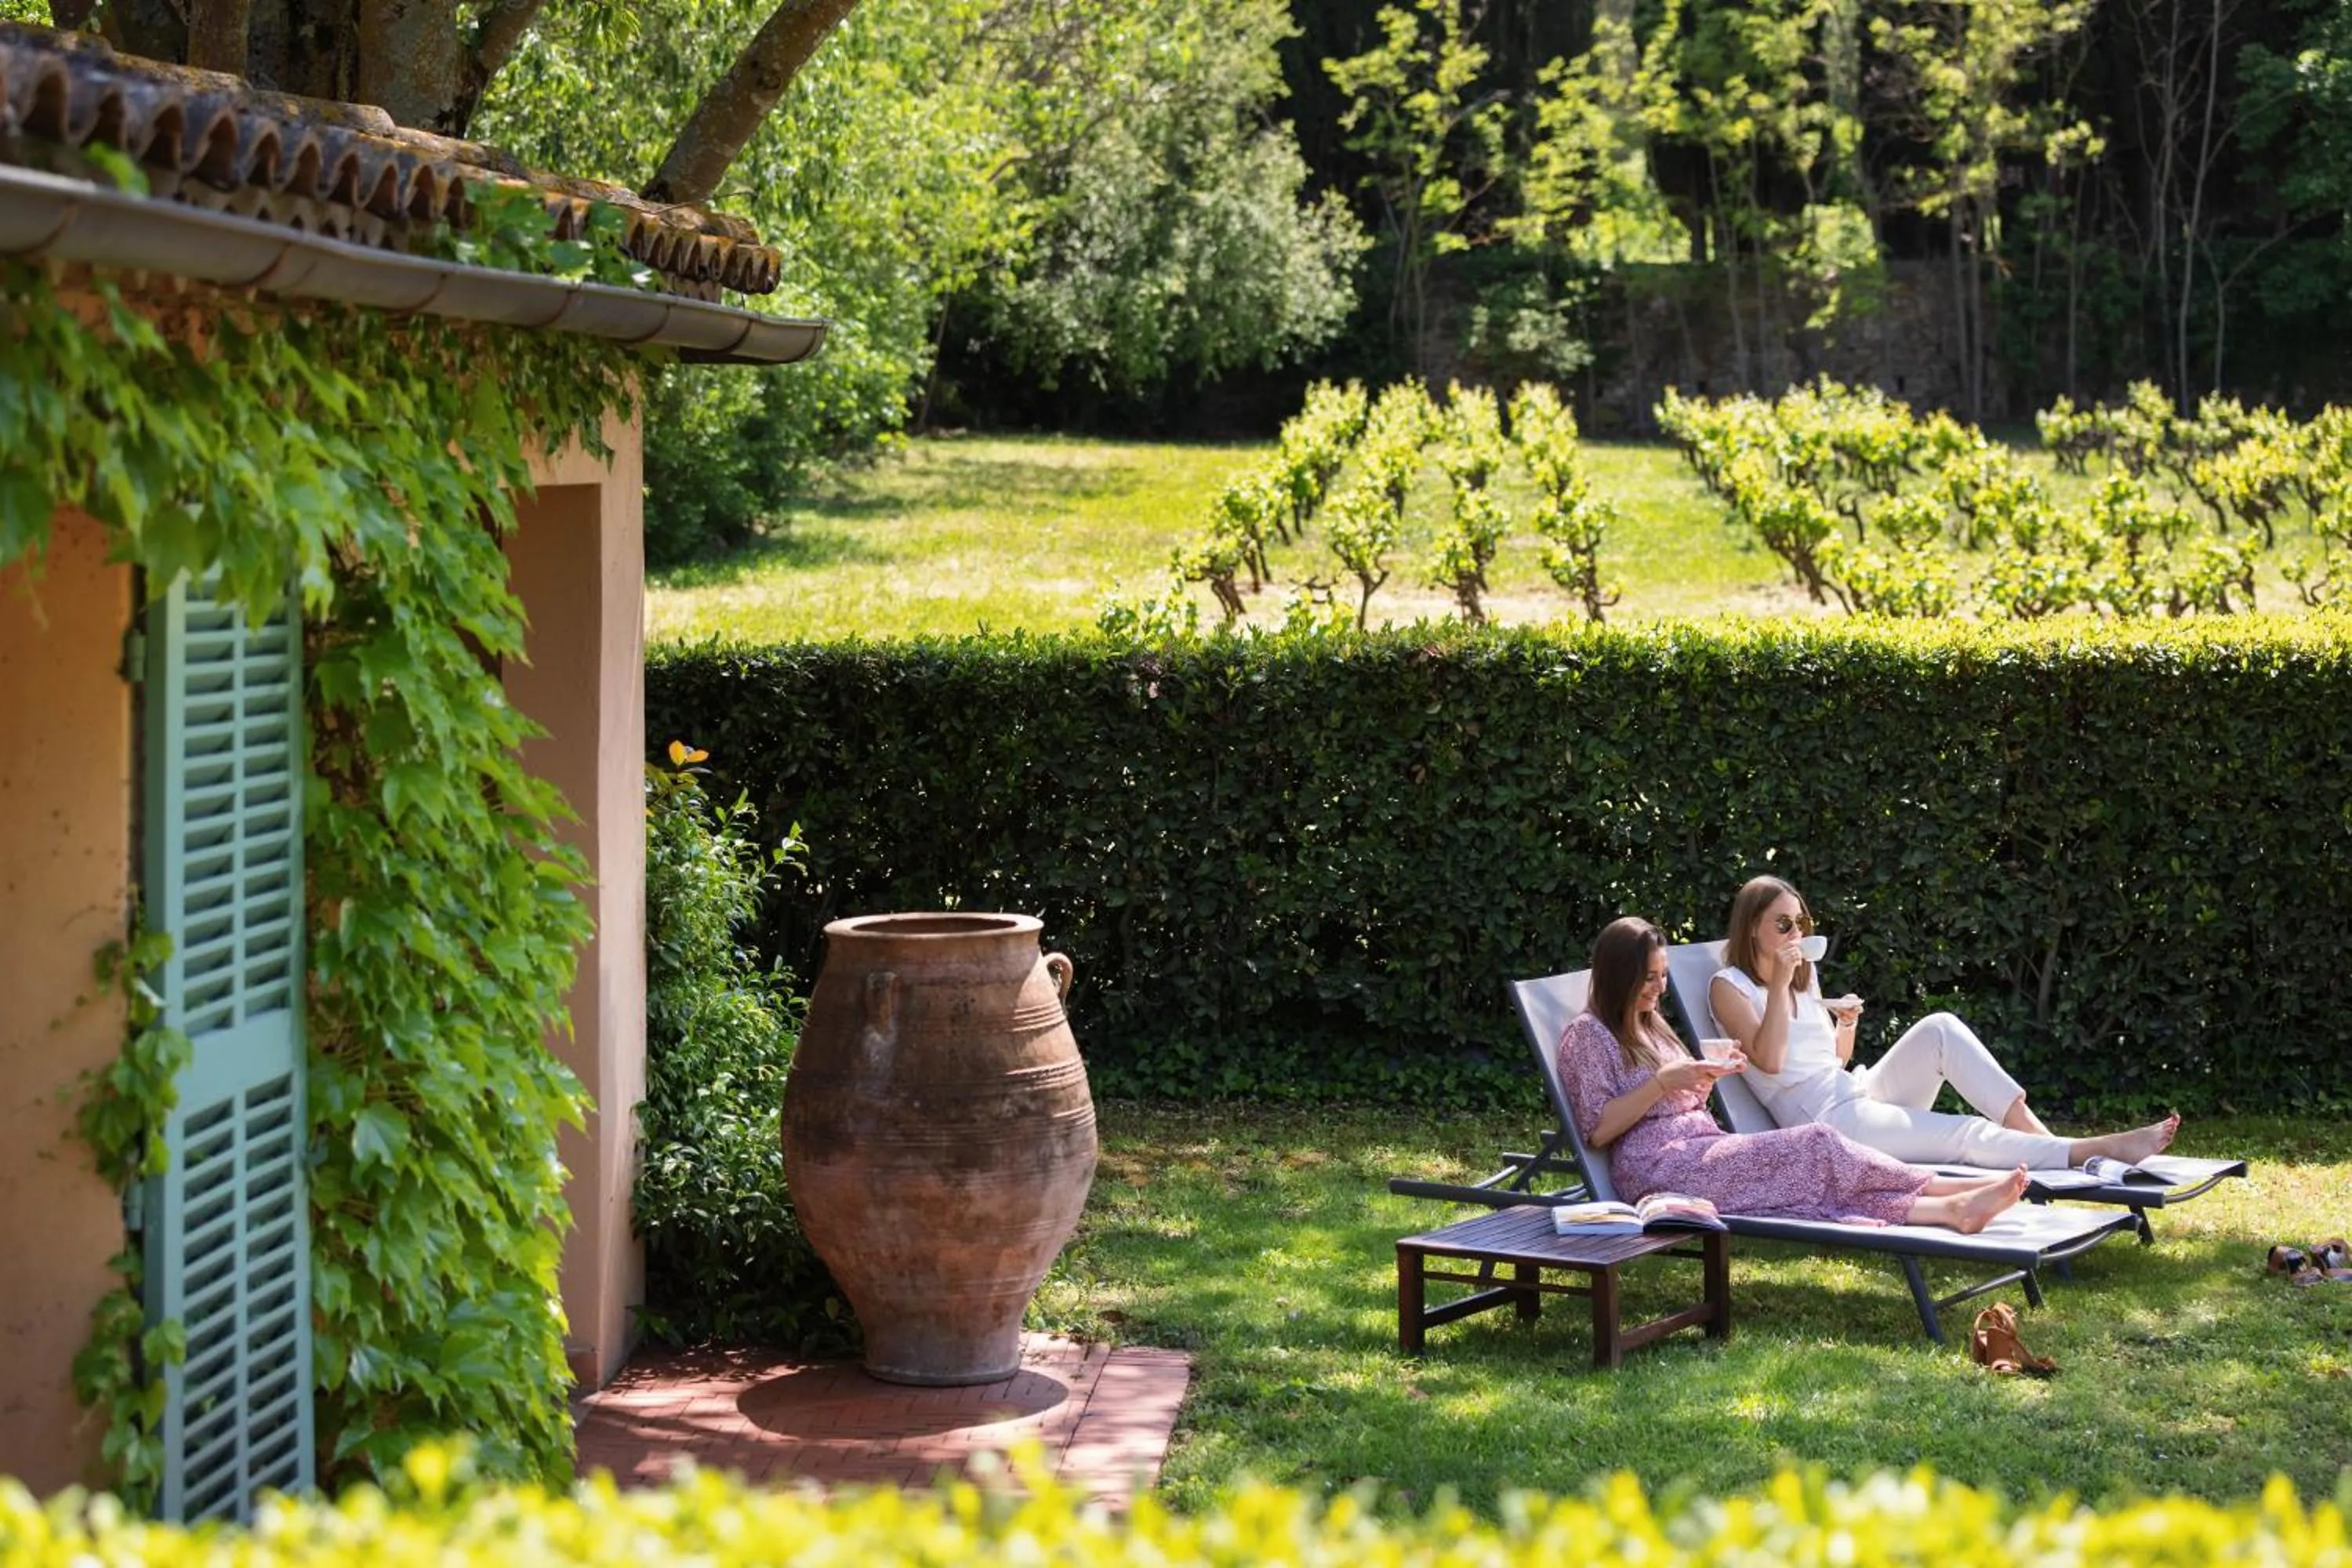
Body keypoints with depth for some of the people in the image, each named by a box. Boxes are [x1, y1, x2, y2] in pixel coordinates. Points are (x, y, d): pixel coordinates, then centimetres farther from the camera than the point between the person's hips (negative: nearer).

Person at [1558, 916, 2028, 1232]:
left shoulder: (1650, 1026, 23)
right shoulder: (1587, 1035, -2)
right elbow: (1597, 1130, -11)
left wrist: (1704, 1080, 3)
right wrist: (1664, 1082, -16)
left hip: (1704, 1150, 8)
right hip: (1661, 1168, -8)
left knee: (1819, 1178, -18)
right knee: (1814, 1145, -21)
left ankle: (1952, 1209, -33)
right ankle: (1956, 1192, -19)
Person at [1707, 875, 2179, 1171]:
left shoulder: (1804, 975, 20)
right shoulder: (1729, 986, -3)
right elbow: (1769, 1060, -18)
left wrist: (1846, 1025, 2)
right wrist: (1780, 985, -20)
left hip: (1860, 1093, 7)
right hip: (1824, 1121, -7)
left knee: (1939, 1029, -19)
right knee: (1967, 1135, -25)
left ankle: (2040, 1136, -27)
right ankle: (2101, 1150, -32)